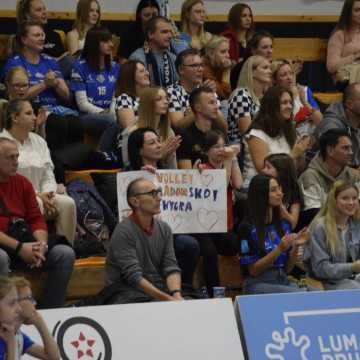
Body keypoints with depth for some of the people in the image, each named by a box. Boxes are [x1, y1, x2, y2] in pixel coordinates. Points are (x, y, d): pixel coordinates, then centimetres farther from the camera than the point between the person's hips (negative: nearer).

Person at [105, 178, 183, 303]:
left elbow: (171, 267, 4)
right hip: (131, 298, -6)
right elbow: (134, 277, -16)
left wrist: (176, 294, -16)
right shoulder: (123, 232, -10)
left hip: (160, 292, 6)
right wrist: (168, 299, -23)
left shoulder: (164, 229, 11)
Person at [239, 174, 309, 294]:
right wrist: (279, 249, -16)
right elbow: (253, 270, -6)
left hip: (283, 281, 5)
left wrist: (296, 246, -3)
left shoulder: (284, 225, 12)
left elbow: (287, 269, 14)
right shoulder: (248, 228, -5)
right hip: (258, 284, -5)